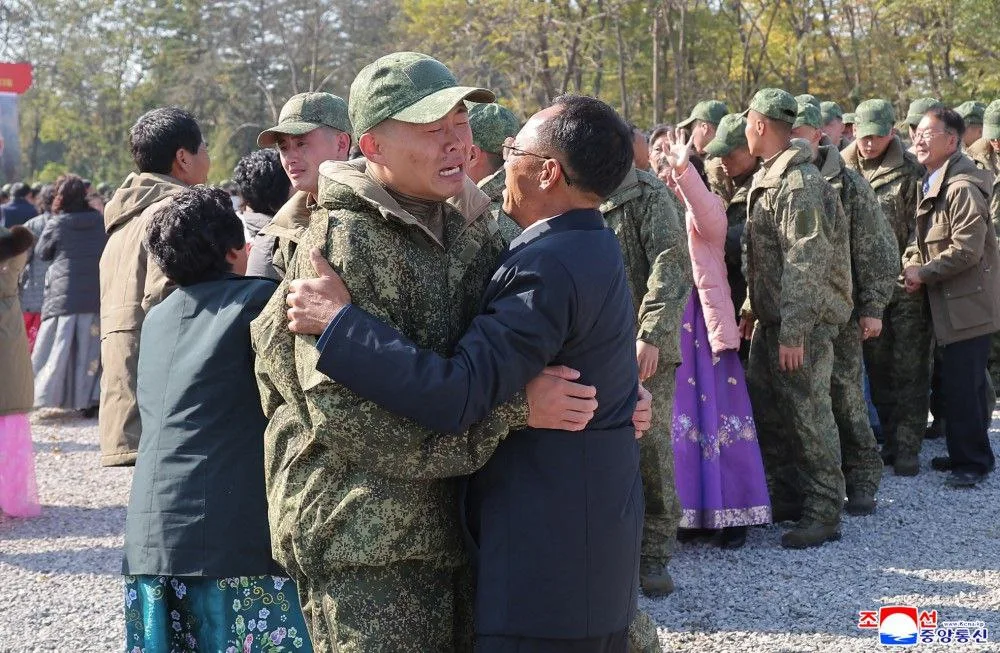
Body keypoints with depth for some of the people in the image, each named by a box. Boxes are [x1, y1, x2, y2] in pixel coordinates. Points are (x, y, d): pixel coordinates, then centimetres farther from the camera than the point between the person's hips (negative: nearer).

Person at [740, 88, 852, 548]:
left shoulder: (800, 183, -18)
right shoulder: (768, 179, 14)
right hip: (771, 318, 10)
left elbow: (806, 265, -23)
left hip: (803, 321, -10)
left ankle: (823, 514, 5)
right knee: (764, 407, 14)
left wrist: (793, 333, -24)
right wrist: (751, 309, 18)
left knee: (808, 414, -4)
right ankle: (785, 496, 26)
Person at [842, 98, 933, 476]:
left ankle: (907, 449, 4)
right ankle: (891, 441, 23)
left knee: (910, 370, 0)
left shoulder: (910, 172, -3)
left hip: (906, 287, -4)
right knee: (878, 369, 11)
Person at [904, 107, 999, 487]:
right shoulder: (933, 184, 13)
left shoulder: (962, 187, -18)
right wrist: (913, 266, 1)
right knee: (953, 382, 15)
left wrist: (923, 273, -15)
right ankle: (962, 453, 25)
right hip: (946, 303, 9)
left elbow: (966, 250, -24)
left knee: (964, 385, -6)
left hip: (967, 304, -9)